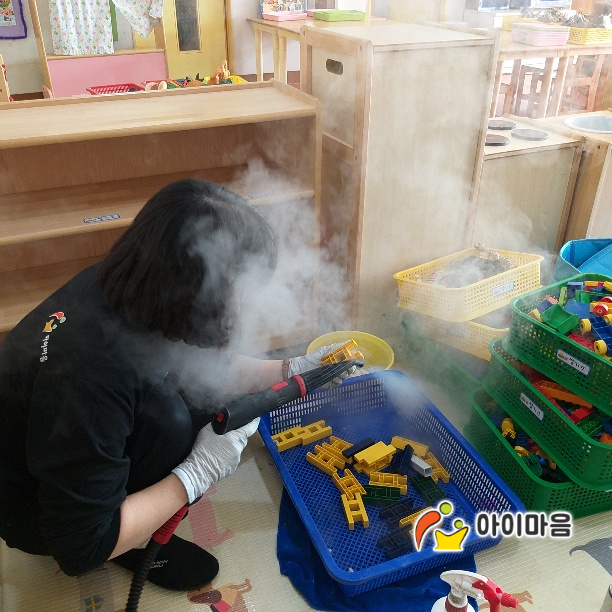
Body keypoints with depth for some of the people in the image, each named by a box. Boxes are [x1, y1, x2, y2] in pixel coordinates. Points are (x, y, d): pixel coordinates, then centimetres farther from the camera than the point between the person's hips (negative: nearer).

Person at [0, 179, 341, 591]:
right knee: (165, 420, -29)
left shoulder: (122, 287, -17)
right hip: (34, 515, -7)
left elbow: (204, 364, 2)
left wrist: (291, 370, -3)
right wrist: (200, 473, -27)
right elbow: (82, 545, -29)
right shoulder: (91, 375, -40)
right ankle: (133, 548, -1)